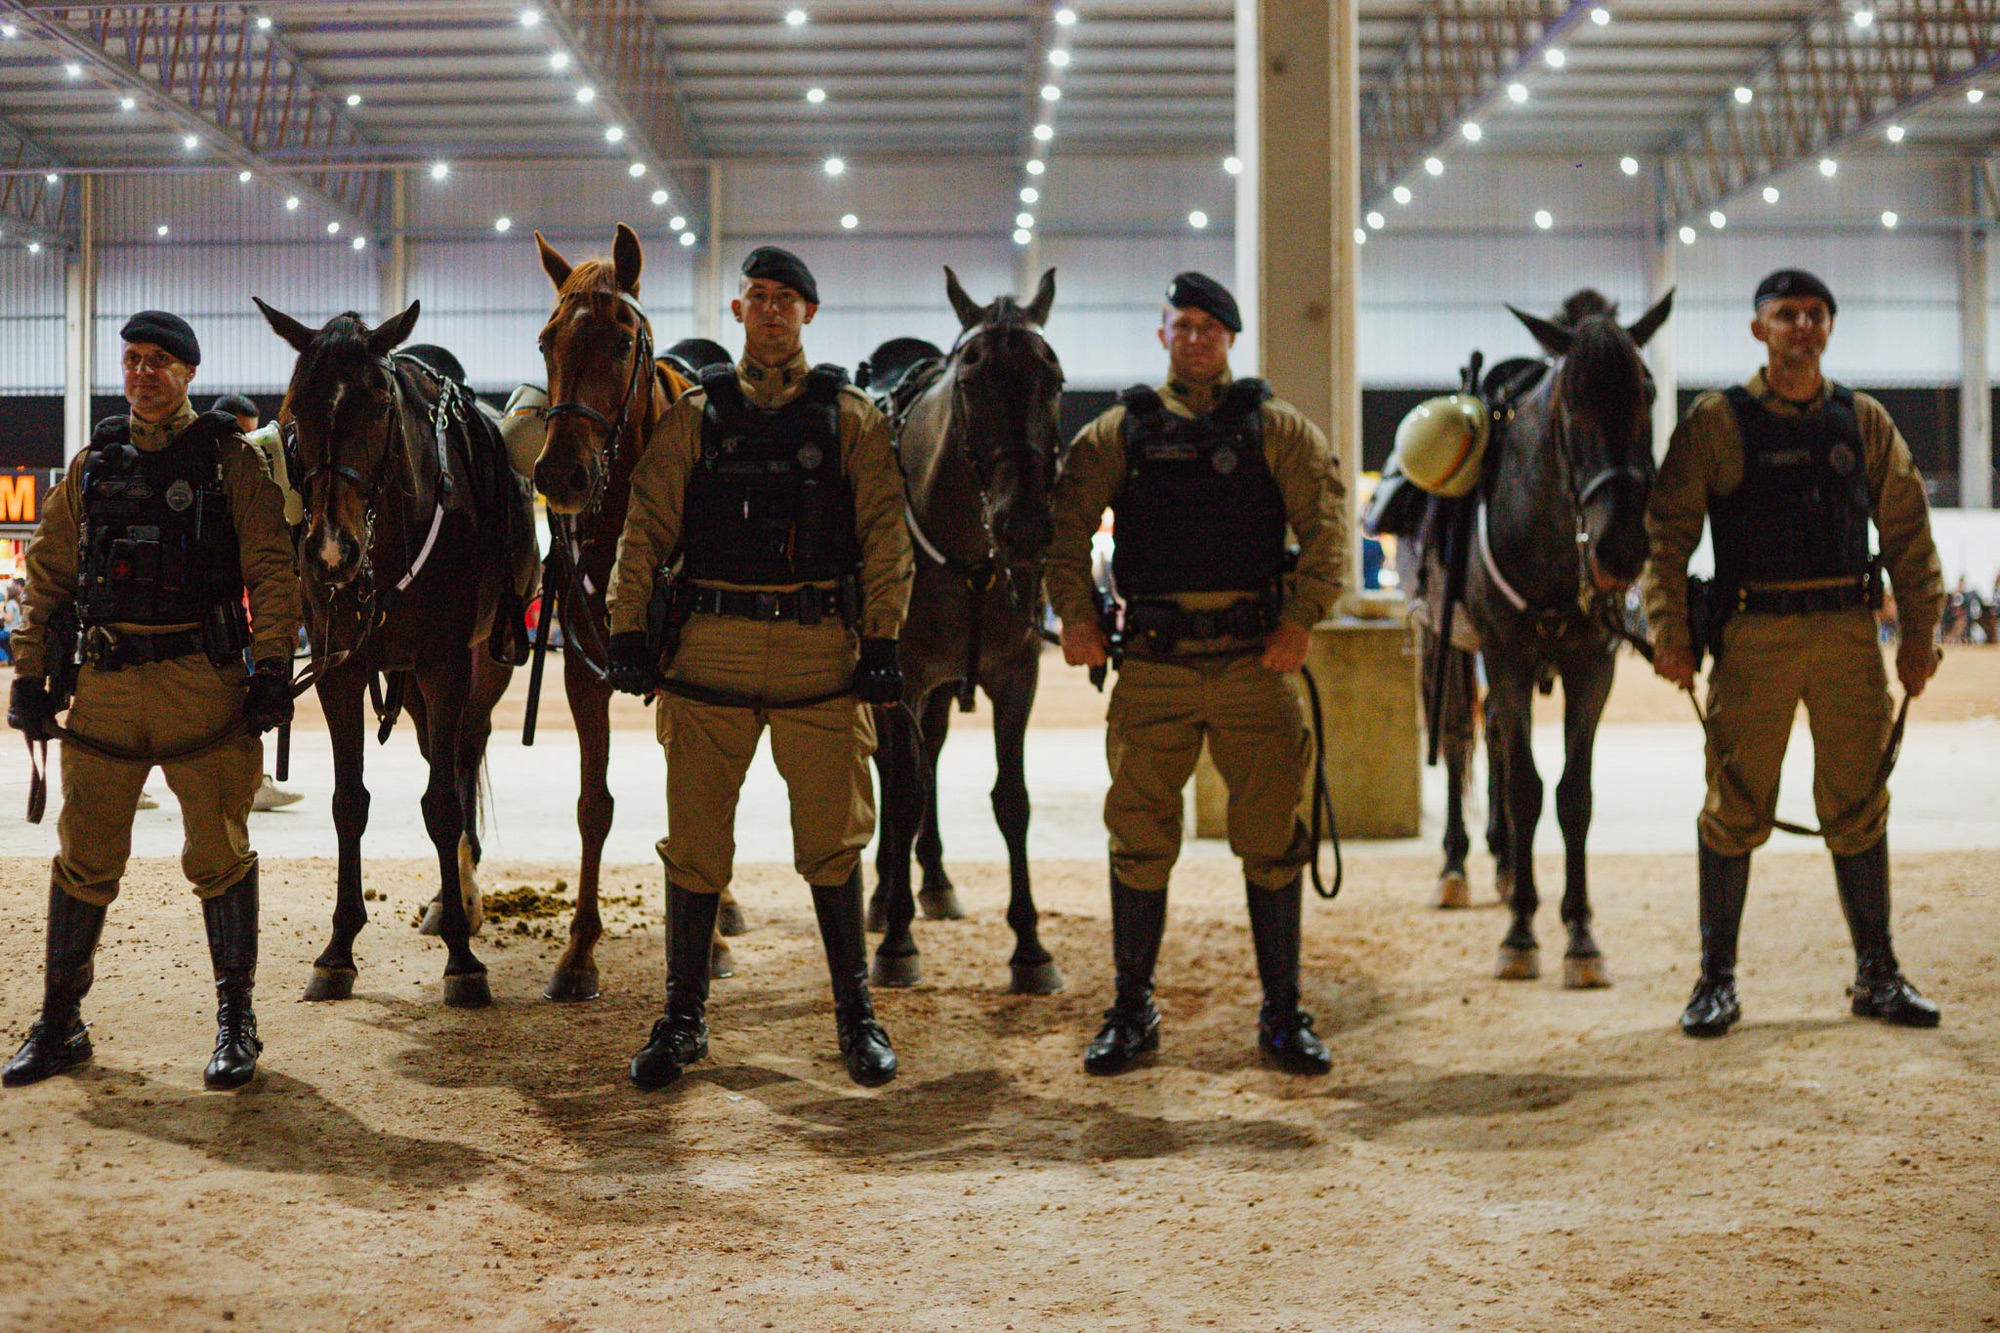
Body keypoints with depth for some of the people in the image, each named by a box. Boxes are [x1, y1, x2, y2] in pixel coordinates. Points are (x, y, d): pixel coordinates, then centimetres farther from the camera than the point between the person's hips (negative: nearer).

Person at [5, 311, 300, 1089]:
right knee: (84, 860, 7)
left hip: (202, 678, -3)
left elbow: (271, 570, -3)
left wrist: (273, 667, -12)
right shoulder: (95, 463, 12)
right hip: (105, 681, 3)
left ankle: (235, 1023, 13)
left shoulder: (228, 459, 2)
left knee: (220, 855, 2)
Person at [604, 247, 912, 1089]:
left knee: (832, 843, 3)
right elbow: (645, 528, 6)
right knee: (694, 843, 4)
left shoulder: (851, 419, 6)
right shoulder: (695, 417, 8)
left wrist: (882, 641, -6)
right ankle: (683, 1018, 16)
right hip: (711, 647, 1)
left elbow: (885, 538, 2)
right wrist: (628, 632, -2)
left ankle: (856, 1015, 16)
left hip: (819, 646, -1)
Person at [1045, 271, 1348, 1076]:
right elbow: (1065, 517, 5)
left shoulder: (1274, 428, 6)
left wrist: (1301, 619, -12)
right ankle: (1132, 1012, 17)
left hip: (1255, 660, 0)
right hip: (1153, 665, 1)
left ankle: (1284, 1016, 14)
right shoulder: (1122, 432, 9)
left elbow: (1327, 524, -1)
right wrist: (1074, 614, -8)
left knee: (1272, 840, 3)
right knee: (1140, 840, 4)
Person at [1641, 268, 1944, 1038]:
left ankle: (1877, 975, 18)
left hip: (1850, 634, 3)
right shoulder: (1716, 424, 0)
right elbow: (1666, 530, -2)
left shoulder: (1866, 422, 9)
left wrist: (1919, 631, 6)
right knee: (1736, 808, 1)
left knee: (1859, 806, 8)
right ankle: (1717, 979, 12)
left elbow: (1907, 533, 12)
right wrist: (1669, 633, -8)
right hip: (1753, 635, -3)